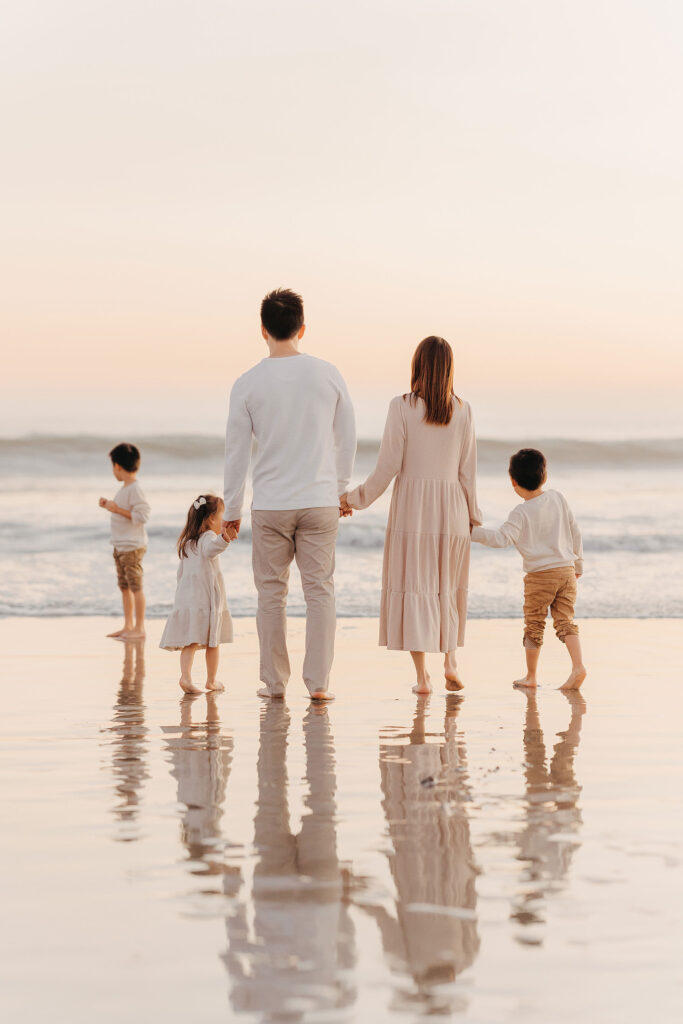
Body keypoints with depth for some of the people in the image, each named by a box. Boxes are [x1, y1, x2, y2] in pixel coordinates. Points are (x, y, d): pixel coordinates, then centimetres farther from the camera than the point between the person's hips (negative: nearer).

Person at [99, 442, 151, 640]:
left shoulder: (135, 489, -16)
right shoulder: (125, 489, 14)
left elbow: (142, 515, -22)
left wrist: (118, 509, -21)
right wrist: (110, 505, 13)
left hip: (132, 546, -10)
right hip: (121, 546, 10)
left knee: (135, 586, -6)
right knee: (124, 586, 13)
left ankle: (139, 628, -3)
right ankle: (128, 625, 20)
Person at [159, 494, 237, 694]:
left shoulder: (187, 542, 17)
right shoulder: (207, 536, -7)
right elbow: (209, 550, -32)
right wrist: (224, 539, -50)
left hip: (186, 598, 6)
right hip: (207, 598, -6)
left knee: (191, 642, -3)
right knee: (213, 641, 9)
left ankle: (186, 675, -22)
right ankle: (211, 680, 19)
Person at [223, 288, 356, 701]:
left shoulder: (248, 384, -5)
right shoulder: (329, 375, -1)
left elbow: (237, 450, 1)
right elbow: (347, 439, 8)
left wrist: (232, 508, 11)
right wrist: (340, 489, 22)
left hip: (269, 504, -1)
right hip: (321, 501, 1)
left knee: (271, 593, 9)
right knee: (320, 590, 5)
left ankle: (274, 682, 13)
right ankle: (318, 682, 3)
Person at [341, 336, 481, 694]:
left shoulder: (402, 407, -7)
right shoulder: (462, 411, 0)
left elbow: (388, 466, -7)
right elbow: (467, 470, 4)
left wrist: (355, 499, 5)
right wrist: (472, 515, 15)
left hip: (412, 507, -2)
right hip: (450, 508, 2)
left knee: (413, 587, 3)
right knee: (448, 587, 17)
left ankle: (422, 675, 0)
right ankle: (450, 661, 6)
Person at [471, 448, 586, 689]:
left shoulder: (521, 513, -11)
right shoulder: (558, 499, 5)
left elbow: (502, 538, -20)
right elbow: (574, 532, 13)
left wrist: (475, 533, -13)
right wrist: (578, 563, 24)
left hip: (539, 575, -4)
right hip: (567, 571, 4)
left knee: (534, 625, 7)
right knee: (565, 620, 5)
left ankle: (531, 676, 16)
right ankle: (577, 666, -13)